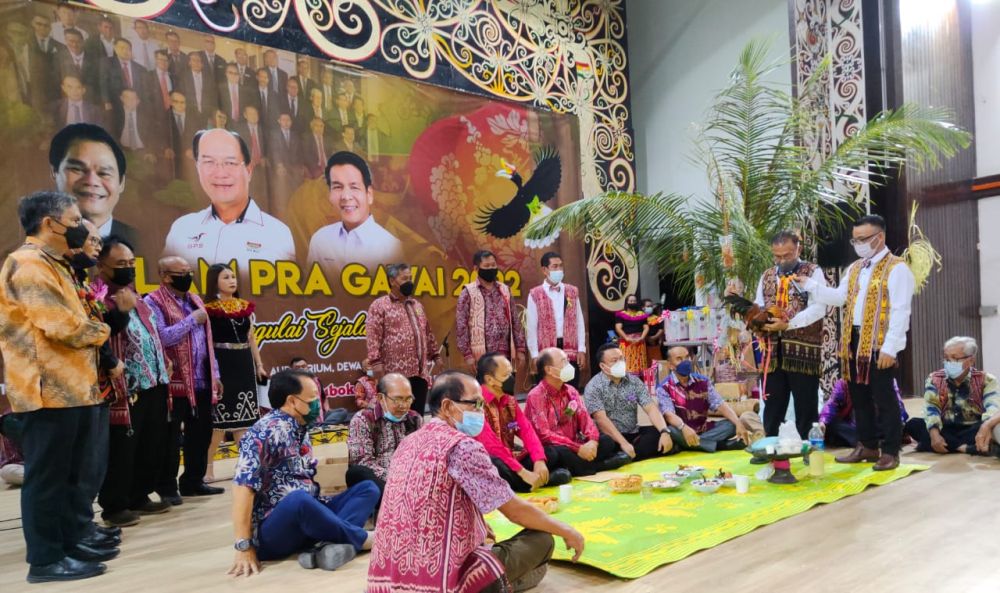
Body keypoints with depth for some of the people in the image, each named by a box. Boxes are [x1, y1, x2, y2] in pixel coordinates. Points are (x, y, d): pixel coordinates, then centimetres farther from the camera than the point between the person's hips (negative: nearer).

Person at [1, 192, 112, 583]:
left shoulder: (53, 265, 20)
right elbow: (63, 327, -20)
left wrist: (92, 330, 3)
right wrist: (100, 331, -3)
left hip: (73, 387, 10)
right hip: (50, 390, -10)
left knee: (69, 475, 16)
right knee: (47, 477, -1)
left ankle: (69, 542, 26)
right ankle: (45, 559, 8)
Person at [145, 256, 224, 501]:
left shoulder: (195, 300, 16)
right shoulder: (154, 302, -7)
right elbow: (161, 337, -23)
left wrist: (214, 374, 15)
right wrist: (192, 320, -15)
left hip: (201, 382, 7)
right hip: (174, 384, -7)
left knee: (201, 433, 12)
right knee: (171, 438, 2)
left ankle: (193, 481, 25)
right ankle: (167, 487, 15)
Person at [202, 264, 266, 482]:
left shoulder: (245, 306, 10)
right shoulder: (209, 309, -7)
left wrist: (259, 365, 14)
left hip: (244, 363, 6)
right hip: (221, 364, -6)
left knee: (243, 415, 11)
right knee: (219, 417, -1)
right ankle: (207, 466, 12)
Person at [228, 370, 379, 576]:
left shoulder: (301, 430, 13)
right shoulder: (266, 432, -14)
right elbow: (244, 487, -22)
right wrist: (244, 546, -24)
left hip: (308, 518, 9)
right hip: (272, 532, -9)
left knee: (368, 488, -2)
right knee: (299, 499, -39)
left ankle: (337, 543, -31)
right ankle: (360, 538, -15)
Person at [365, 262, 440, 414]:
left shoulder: (417, 305, 20)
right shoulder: (379, 305, -2)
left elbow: (428, 332, 25)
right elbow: (373, 334, -10)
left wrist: (435, 355, 20)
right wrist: (376, 361, -18)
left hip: (419, 372, 6)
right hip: (395, 372, -6)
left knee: (418, 415, 8)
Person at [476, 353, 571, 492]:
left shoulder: (509, 400, 9)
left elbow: (526, 430, 2)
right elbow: (491, 445, -25)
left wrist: (539, 460, -15)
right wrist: (523, 472, -26)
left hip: (511, 459, 7)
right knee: (496, 466, -38)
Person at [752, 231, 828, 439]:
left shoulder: (813, 272, -1)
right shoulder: (767, 276, 15)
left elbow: (818, 308, -13)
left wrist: (788, 324, -24)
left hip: (803, 349, -5)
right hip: (773, 350, 5)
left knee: (806, 408, 2)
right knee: (772, 407, 11)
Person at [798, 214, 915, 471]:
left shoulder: (897, 268, -8)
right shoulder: (855, 268, 17)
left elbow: (900, 312, -14)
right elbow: (839, 297, 13)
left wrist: (889, 348, -19)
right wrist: (810, 285, -1)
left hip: (878, 345, -8)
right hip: (853, 342, 8)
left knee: (883, 399, 0)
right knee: (859, 397, 14)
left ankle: (890, 452, 12)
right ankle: (867, 446, 26)